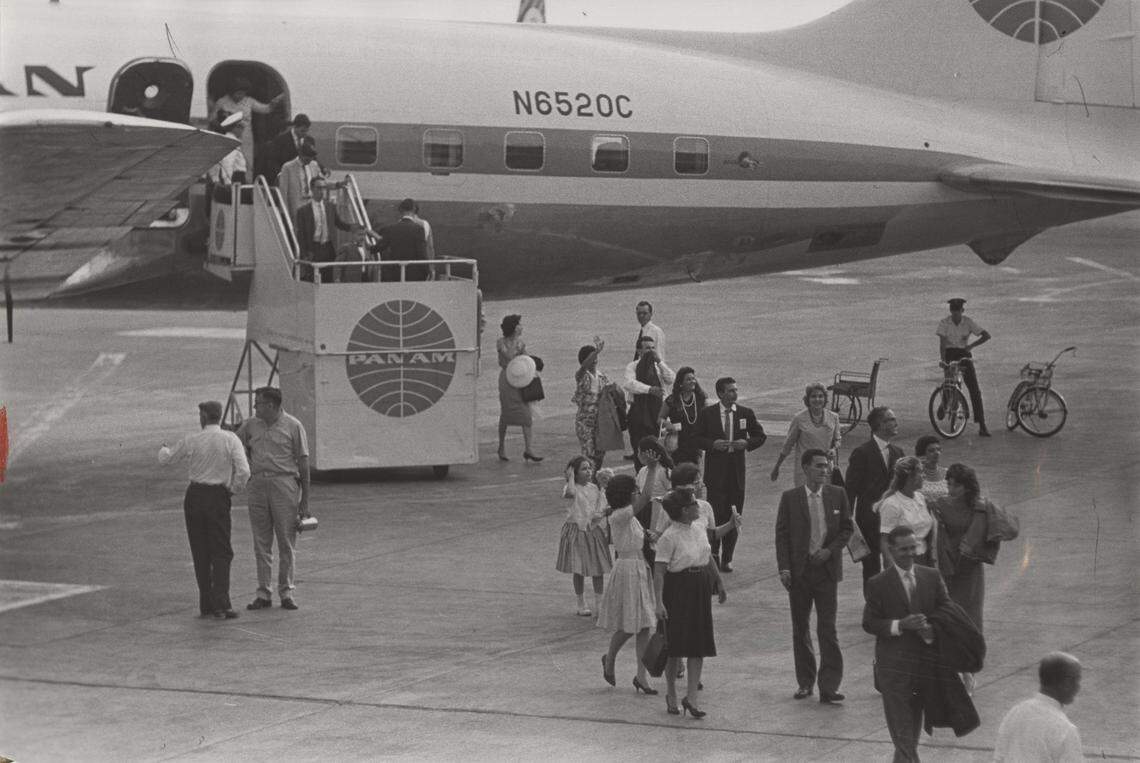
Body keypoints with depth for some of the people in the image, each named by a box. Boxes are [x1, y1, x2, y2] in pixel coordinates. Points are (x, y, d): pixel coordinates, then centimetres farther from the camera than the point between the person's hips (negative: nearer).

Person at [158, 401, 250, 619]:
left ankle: (206, 604, 12)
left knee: (200, 553, 11)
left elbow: (166, 460, 13)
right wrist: (234, 489, 4)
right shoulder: (230, 440, -7)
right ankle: (221, 603, -10)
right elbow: (244, 471, -15)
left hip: (195, 496, 2)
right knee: (221, 552, 2)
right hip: (218, 497, -2)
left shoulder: (191, 441, -2)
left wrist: (164, 449, 37)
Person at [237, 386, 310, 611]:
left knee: (286, 543, 0)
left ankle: (286, 592, 7)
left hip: (284, 485, -4)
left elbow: (303, 463, 0)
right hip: (258, 485, 4)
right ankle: (263, 594, 8)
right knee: (261, 544, 4)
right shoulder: (250, 425, 10)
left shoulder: (293, 427, -1)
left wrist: (304, 499, -3)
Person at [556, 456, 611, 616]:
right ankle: (581, 604, 14)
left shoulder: (594, 488, 7)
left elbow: (600, 508, 11)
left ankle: (599, 603, 16)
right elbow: (570, 493, -34)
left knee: (598, 569, 6)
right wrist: (571, 477, -21)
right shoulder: (572, 488, -9)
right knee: (579, 570, 3)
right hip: (577, 530, -4)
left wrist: (601, 515, -11)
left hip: (595, 530, 4)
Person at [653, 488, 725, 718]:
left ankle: (691, 697, 5)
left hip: (701, 591, 7)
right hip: (678, 590, -6)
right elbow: (659, 571, -19)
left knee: (699, 645, 2)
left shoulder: (699, 528, 5)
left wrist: (719, 583, 22)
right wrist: (659, 602, -25)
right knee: (676, 646, 3)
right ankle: (671, 695, 20)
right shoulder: (669, 537, -16)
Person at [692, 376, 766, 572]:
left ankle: (727, 559, 13)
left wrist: (747, 443, -9)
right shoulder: (707, 414, 0)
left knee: (733, 518, 5)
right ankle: (713, 554, 7)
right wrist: (713, 444, -15)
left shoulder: (746, 414, 5)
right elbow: (696, 438, 2)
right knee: (716, 514, -8)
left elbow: (761, 436, 11)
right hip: (715, 470, -2)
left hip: (737, 471, 2)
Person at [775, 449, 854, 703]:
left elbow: (847, 528, 8)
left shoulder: (837, 495, 3)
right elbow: (782, 534, 0)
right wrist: (784, 567, -8)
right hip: (799, 569, 1)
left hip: (826, 568, 0)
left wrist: (830, 550, -7)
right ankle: (805, 682, 21)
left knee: (827, 629, -7)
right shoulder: (790, 498, -1)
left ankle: (828, 687, -6)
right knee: (800, 628, 9)